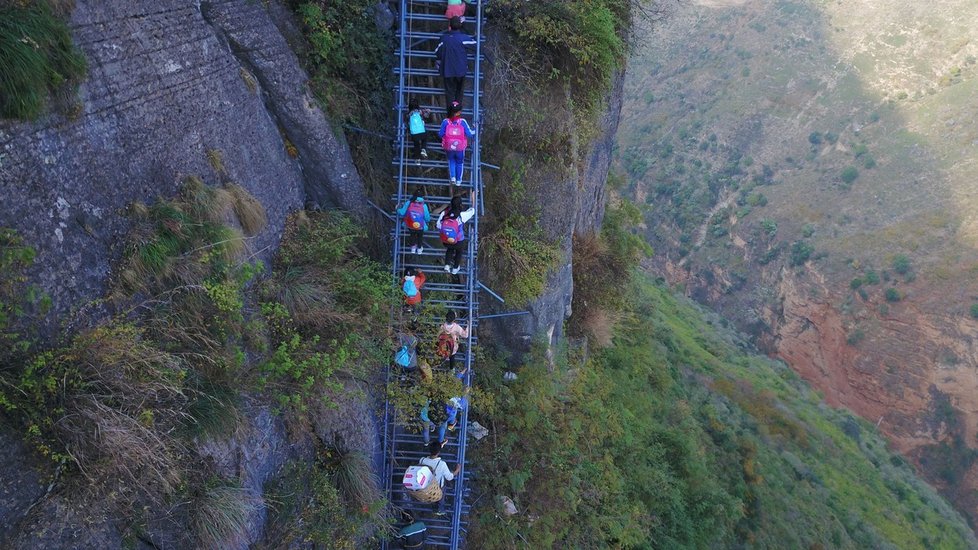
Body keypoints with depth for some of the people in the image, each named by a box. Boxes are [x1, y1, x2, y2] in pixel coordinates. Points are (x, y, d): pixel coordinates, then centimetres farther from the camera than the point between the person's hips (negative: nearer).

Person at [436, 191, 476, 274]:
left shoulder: (443, 213, -20)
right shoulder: (462, 215, -25)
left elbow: (438, 226, -7)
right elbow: (473, 210, -7)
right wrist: (473, 197, 6)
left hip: (445, 242, 2)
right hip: (459, 242, -2)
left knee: (450, 249, 38)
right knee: (459, 251, 34)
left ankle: (447, 264, 29)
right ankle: (455, 269, 46)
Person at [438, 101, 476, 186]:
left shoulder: (445, 122, -11)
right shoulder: (462, 122, -12)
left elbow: (440, 134, -5)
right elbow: (469, 134, -7)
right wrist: (474, 131, 14)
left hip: (449, 147, 1)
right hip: (460, 147, -1)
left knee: (451, 161, 27)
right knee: (460, 163, 23)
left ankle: (452, 177, 11)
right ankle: (458, 180, 27)